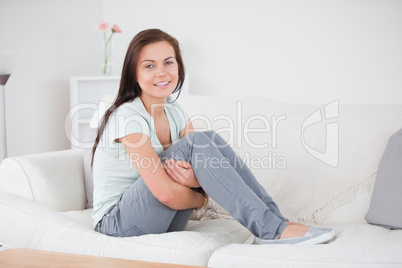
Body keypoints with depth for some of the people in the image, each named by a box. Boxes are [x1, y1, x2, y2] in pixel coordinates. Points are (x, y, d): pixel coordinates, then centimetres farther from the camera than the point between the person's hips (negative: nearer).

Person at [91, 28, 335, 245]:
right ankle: (271, 229, -26)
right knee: (196, 142, -25)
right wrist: (201, 198, -8)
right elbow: (166, 193, -27)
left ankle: (275, 220, -15)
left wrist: (194, 180, -25)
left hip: (160, 223, 7)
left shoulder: (176, 113, 5)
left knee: (212, 139, -13)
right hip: (117, 222, -7)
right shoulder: (126, 117, -20)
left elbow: (206, 161, -2)